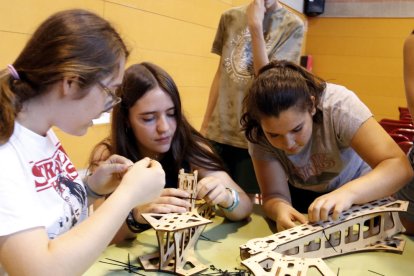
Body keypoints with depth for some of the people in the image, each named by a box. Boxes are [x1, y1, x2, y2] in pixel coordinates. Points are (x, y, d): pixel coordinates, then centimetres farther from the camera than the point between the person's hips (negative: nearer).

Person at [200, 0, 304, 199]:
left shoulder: (292, 25, -3)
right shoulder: (230, 17, 7)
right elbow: (221, 73, 11)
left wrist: (255, 26, -16)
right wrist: (205, 124, 10)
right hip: (219, 131, 3)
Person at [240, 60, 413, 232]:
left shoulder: (338, 105, -29)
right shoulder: (259, 131, -22)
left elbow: (400, 166, -34)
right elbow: (274, 195, -19)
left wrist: (348, 192, -50)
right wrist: (280, 208, -41)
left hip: (358, 192, -1)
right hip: (305, 195, 2)